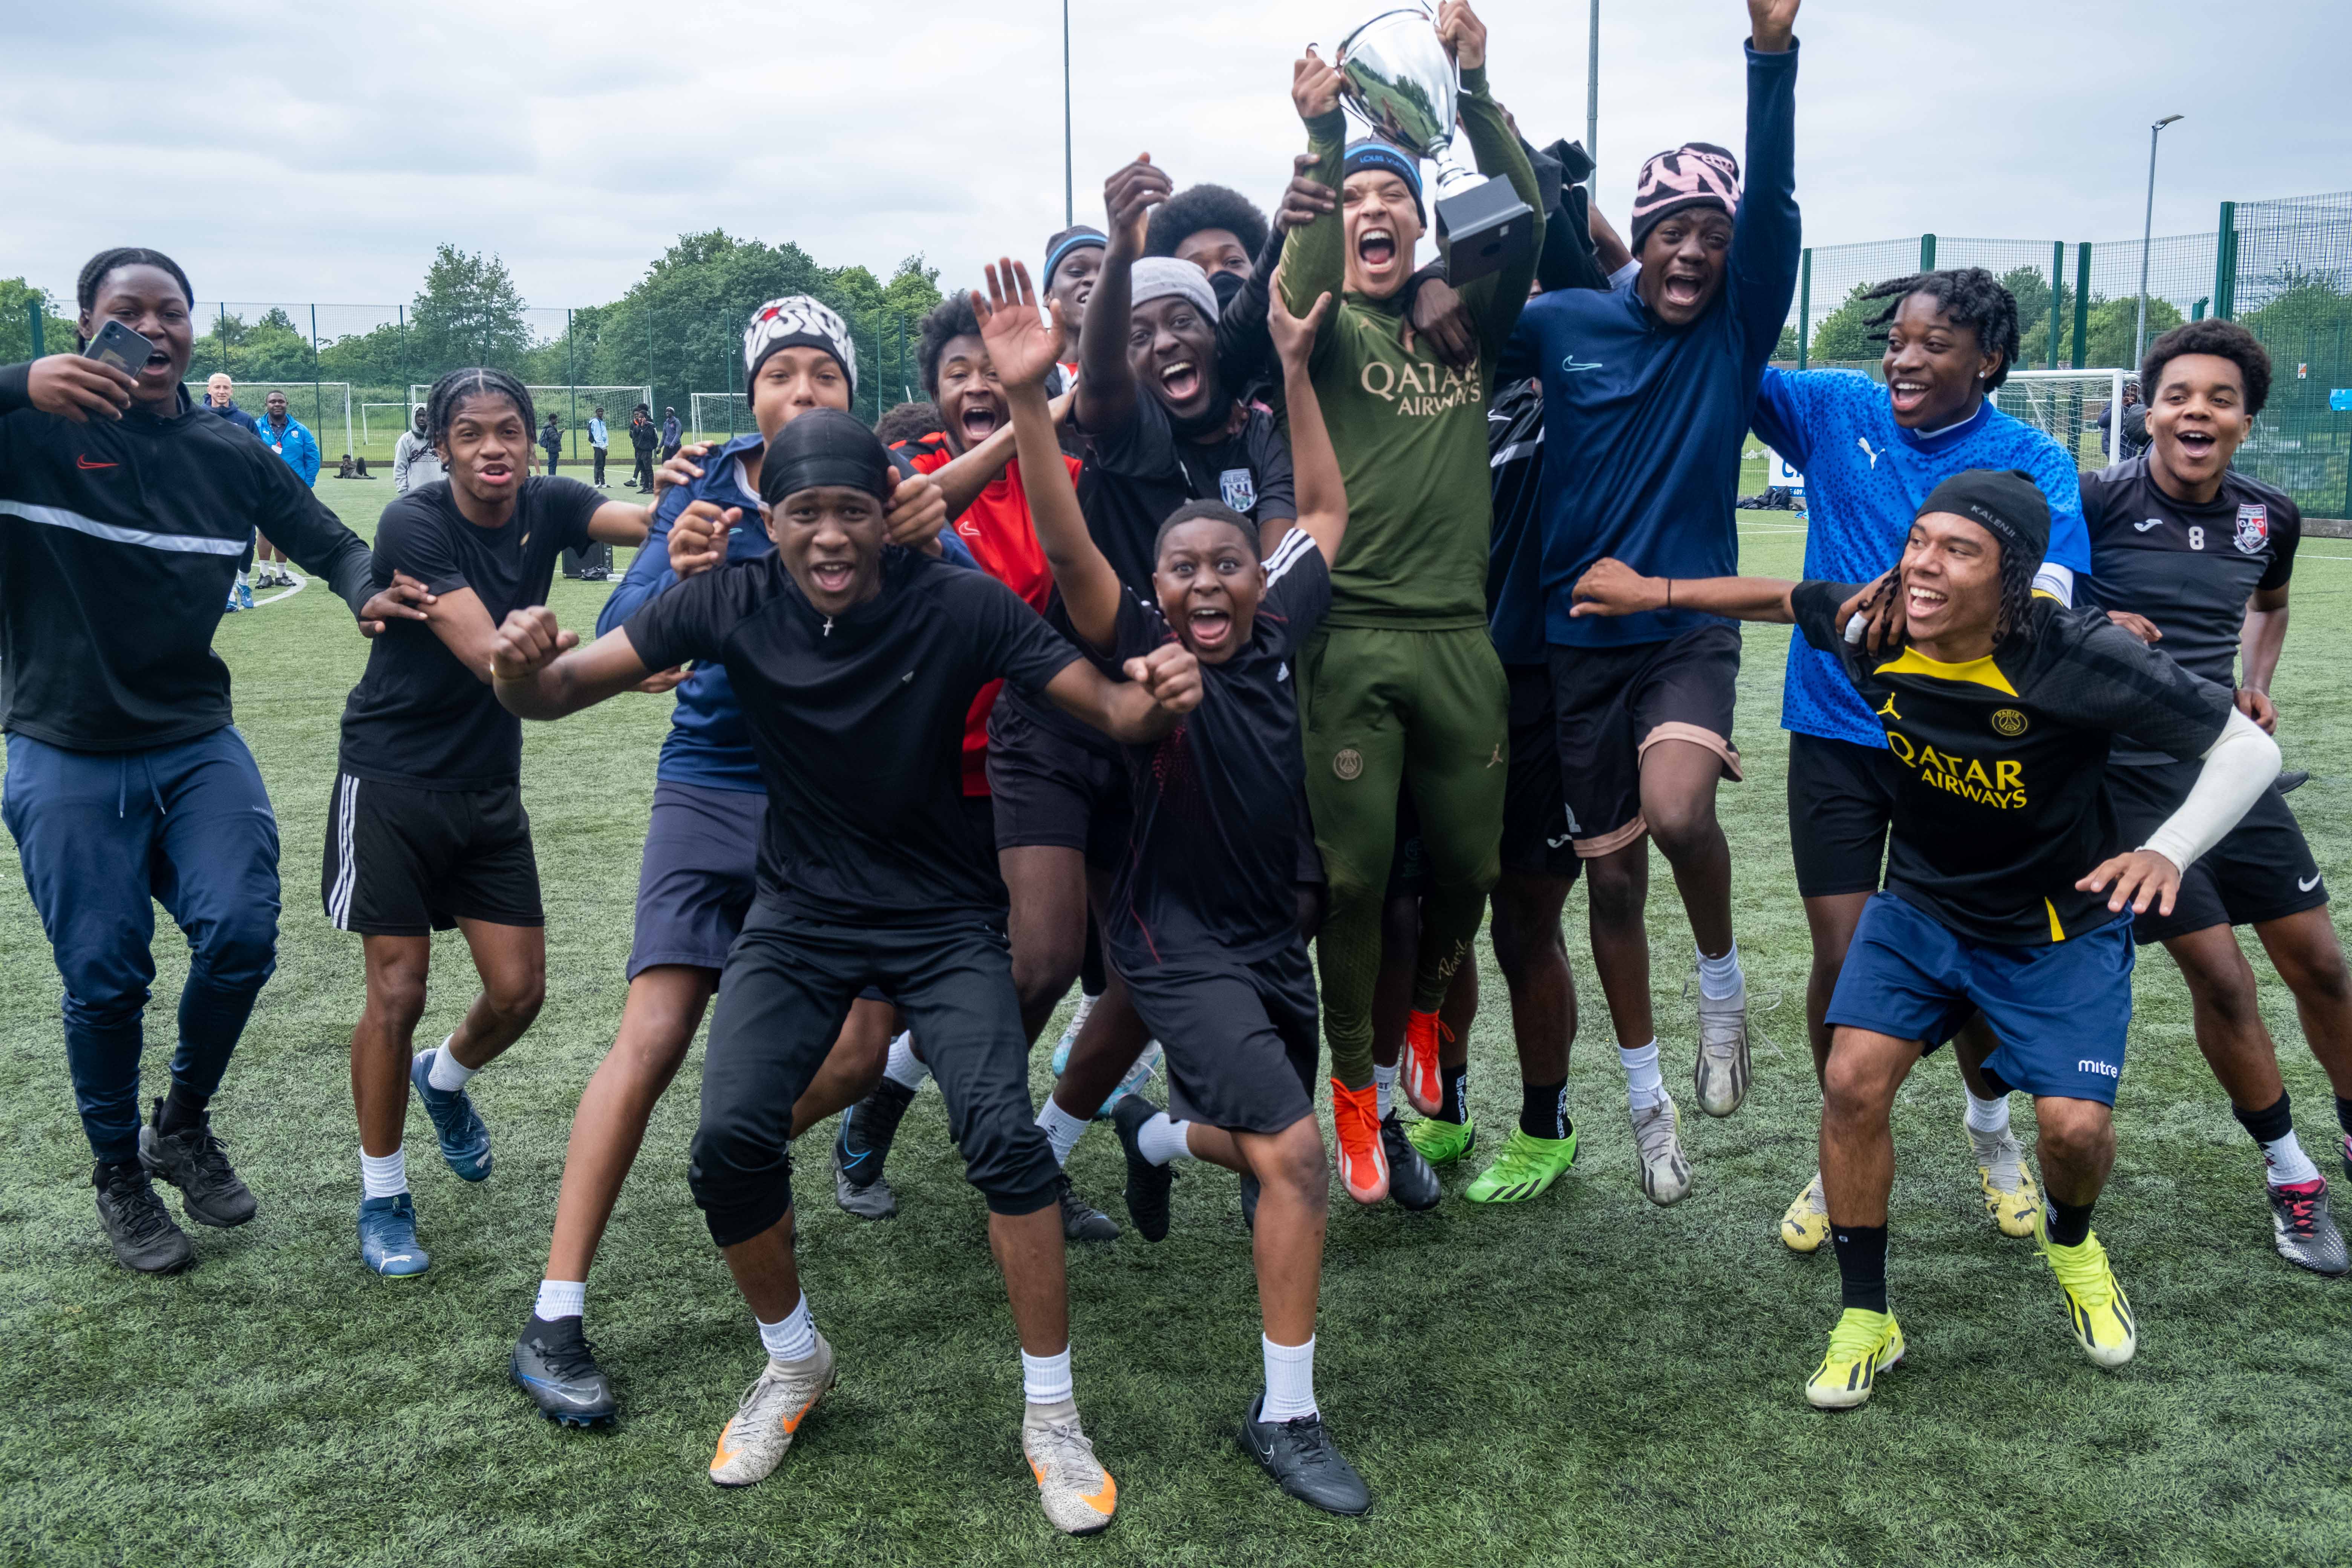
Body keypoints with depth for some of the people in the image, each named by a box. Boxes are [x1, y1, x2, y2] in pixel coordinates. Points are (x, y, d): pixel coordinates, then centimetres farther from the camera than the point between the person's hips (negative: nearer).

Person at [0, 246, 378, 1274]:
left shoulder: (232, 454, 5)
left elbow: (329, 544, 9)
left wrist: (370, 594, -14)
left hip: (198, 745, 3)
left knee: (240, 939, -6)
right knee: (105, 976, 2)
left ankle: (184, 1126, 23)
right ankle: (118, 1177, 26)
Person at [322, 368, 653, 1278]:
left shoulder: (547, 507, -4)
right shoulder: (415, 525, -18)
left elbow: (648, 522, -24)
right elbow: (489, 655, -30)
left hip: (489, 789, 5)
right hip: (393, 783, -5)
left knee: (519, 992, 4)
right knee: (398, 991, -2)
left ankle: (444, 1078, 39)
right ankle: (382, 1199, 16)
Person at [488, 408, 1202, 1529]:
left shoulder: (958, 606, -18)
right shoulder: (732, 605, -13)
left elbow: (1111, 710, -17)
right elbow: (558, 691, -16)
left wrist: (1158, 698, -40)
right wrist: (523, 665, -40)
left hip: (944, 920, -2)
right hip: (799, 913, 2)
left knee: (1003, 1137, -19)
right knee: (731, 1139, -14)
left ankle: (1052, 1417, 2)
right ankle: (793, 1366, 17)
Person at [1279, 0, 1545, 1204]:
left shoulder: (1465, 320, 15)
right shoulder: (1324, 326, 5)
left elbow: (1524, 216, 3)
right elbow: (1296, 297, -17)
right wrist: (1320, 144, -25)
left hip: (1458, 638, 4)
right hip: (1349, 640, -3)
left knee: (1467, 863, 8)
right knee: (1356, 873, -1)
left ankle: (1425, 1022, 37)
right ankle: (1356, 1088, 18)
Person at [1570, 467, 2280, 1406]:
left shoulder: (2077, 660, -30)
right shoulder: (1874, 632, -17)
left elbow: (2248, 747, -22)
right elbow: (1788, 599, 6)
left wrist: (2169, 851, -39)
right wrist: (1654, 591, 4)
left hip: (2061, 925, -3)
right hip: (1922, 905, 3)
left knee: (2075, 1125, -14)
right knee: (1854, 1082, -12)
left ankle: (2071, 1241, 25)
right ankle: (1865, 1319, 7)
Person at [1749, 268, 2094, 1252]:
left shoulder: (2031, 463, -5)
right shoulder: (1835, 413, 1)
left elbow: (2045, 598, -19)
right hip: (1836, 732, 1)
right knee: (1843, 955, 0)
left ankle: (1990, 1128, 38)